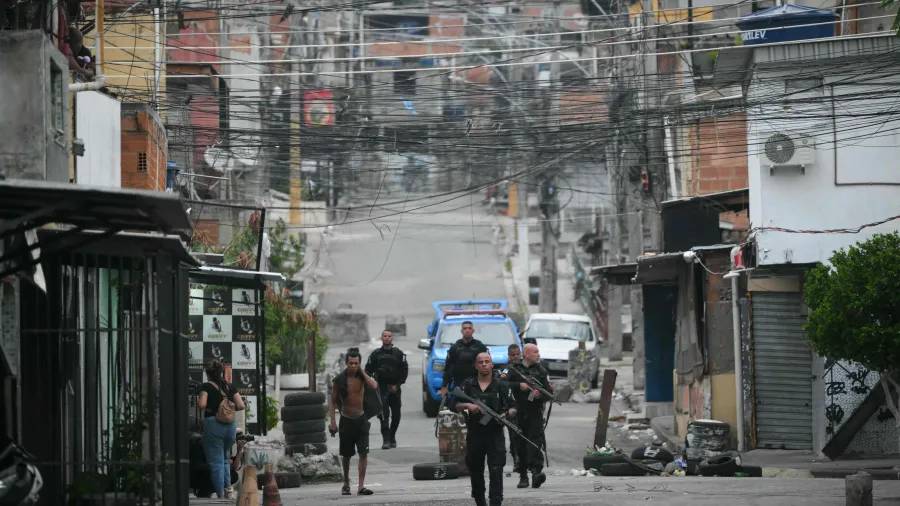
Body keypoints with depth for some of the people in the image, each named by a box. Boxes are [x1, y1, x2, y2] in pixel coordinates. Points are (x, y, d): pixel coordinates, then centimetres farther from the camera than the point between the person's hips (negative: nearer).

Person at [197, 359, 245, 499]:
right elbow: (241, 406, 2)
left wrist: (198, 401, 4)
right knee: (225, 459, 24)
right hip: (230, 425, 5)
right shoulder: (229, 387, 8)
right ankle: (228, 488, 11)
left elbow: (202, 405, -17)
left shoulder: (207, 386, -5)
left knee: (216, 462, 1)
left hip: (213, 424, -5)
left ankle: (220, 495, -2)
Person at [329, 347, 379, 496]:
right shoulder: (339, 379, -5)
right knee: (346, 455, 9)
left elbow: (374, 386, -21)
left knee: (363, 453, -9)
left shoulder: (362, 376, -1)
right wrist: (333, 421, -7)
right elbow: (333, 402, -1)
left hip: (361, 419, 1)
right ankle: (346, 483, 26)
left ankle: (361, 486, -10)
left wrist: (362, 372, -14)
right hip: (346, 420, -1)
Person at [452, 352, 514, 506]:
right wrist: (467, 406, -17)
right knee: (475, 472, 11)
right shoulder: (468, 385, 7)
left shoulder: (501, 386, 5)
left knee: (496, 472, -10)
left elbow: (513, 409, 7)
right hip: (474, 435, 2)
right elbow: (455, 406, 3)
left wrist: (507, 414, -15)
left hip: (495, 434, -2)